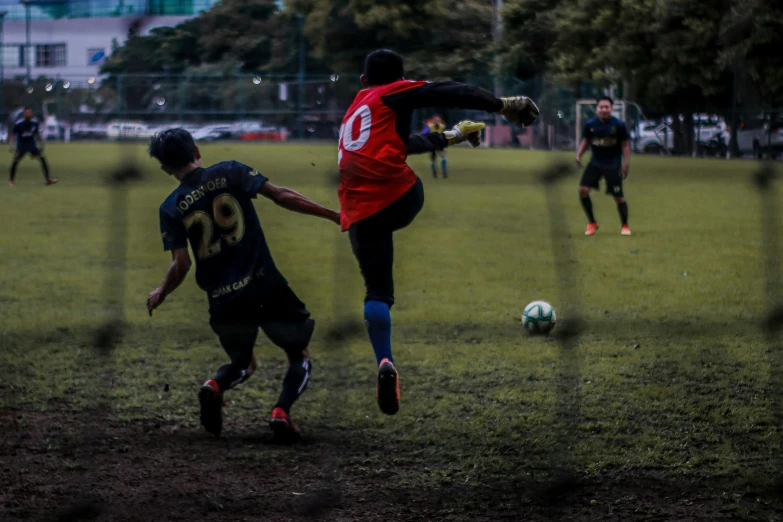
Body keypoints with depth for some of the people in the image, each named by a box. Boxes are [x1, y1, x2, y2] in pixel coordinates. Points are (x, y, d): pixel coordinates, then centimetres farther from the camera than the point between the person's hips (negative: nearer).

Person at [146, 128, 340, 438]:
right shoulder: (229, 172, 0)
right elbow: (281, 196, -7)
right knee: (300, 357, 14)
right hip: (265, 284, -2)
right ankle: (281, 409, -15)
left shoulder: (171, 208, 2)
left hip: (223, 298, 2)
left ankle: (215, 386, -6)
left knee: (242, 363, 27)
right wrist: (333, 215, -3)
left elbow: (182, 265, -4)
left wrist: (160, 295, 16)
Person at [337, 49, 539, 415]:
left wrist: (448, 138, 55)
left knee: (377, 290, 5)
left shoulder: (353, 114, 34)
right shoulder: (391, 96, 13)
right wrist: (503, 106, -2)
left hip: (358, 213, 6)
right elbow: (445, 94, 0)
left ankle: (385, 362, -12)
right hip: (398, 197, -6)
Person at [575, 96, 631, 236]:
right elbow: (585, 140, 11)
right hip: (595, 163, 3)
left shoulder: (618, 125, -10)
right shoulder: (590, 124, -3)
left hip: (613, 165, -3)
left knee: (618, 196, -3)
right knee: (583, 189, -11)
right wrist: (579, 154, -4)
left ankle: (625, 226, 17)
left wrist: (626, 163, -9)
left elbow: (625, 144, -3)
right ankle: (592, 223, 5)